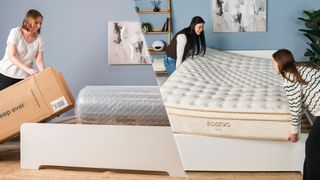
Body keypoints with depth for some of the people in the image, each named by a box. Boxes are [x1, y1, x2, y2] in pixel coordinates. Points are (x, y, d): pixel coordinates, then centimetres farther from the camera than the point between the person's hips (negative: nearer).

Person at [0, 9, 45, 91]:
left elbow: (39, 61, -1)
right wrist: (27, 69, -30)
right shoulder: (15, 33, -11)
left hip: (24, 77, 2)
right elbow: (11, 56, -18)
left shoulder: (39, 40, -2)